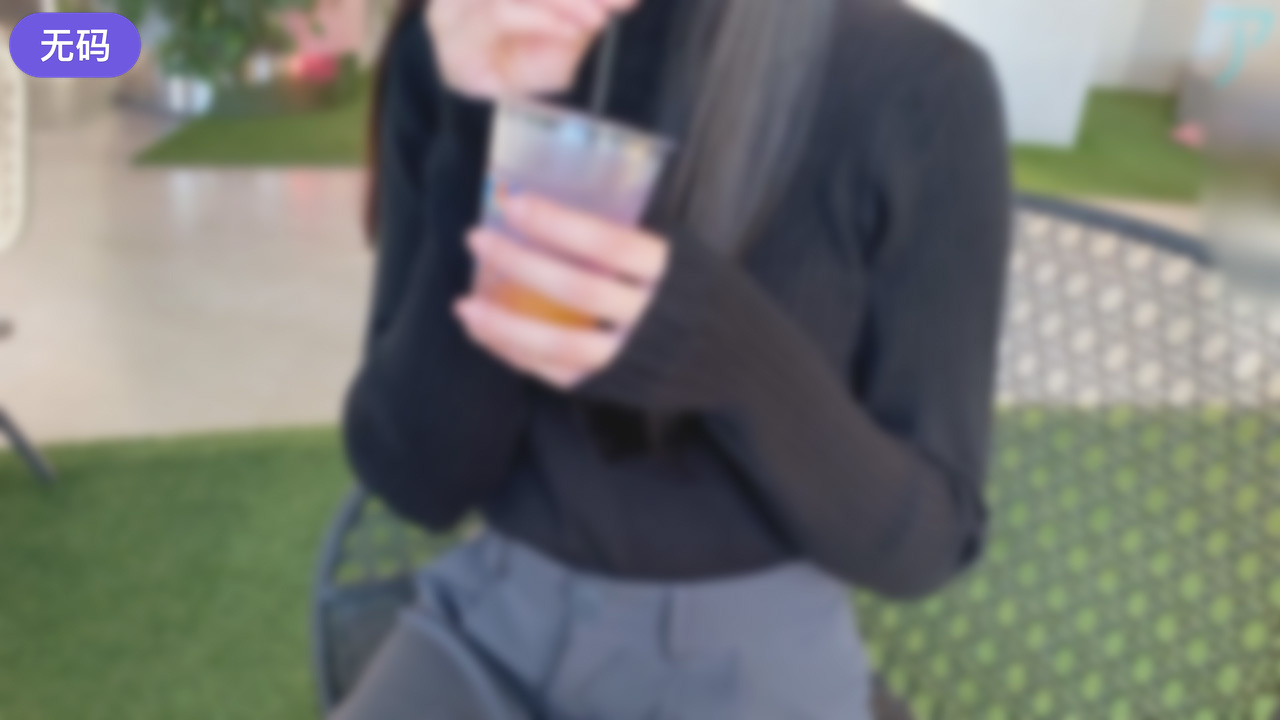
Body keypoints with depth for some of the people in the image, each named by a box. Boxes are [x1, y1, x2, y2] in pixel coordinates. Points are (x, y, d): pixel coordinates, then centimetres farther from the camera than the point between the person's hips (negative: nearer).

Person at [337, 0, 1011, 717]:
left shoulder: (913, 84, -15)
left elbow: (923, 534, -10)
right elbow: (418, 480, -10)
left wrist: (740, 362, -28)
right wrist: (483, 147, -23)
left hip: (754, 657, -1)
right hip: (497, 616, 2)